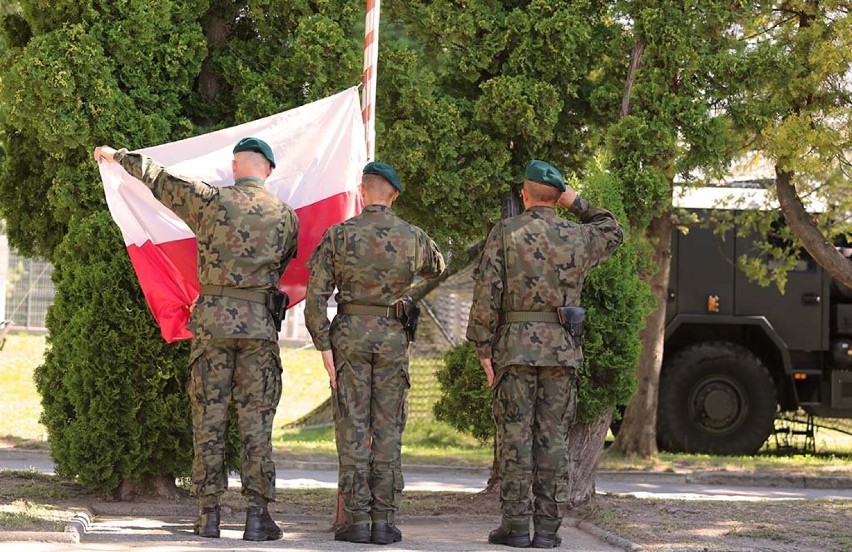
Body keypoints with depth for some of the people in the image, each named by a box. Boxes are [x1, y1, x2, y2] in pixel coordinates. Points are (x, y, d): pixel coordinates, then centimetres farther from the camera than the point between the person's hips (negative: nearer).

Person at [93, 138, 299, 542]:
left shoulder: (211, 200, 0)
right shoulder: (286, 215, 5)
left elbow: (159, 180, 11)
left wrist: (118, 156, 27)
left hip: (212, 317, 0)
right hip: (259, 321, 0)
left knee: (209, 418, 5)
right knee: (256, 421, 2)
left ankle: (208, 514, 4)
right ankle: (257, 515, -1)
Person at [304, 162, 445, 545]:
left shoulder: (339, 235, -4)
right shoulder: (413, 237, -1)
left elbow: (315, 295, -8)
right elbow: (437, 269, 23)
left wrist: (324, 347, -4)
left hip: (350, 336, -1)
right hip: (393, 338, 1)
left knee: (352, 428, 1)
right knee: (387, 429, 4)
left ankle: (356, 521, -2)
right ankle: (384, 521, 1)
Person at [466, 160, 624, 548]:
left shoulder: (505, 233, -3)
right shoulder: (577, 237, 4)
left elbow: (486, 294, -8)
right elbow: (613, 233, 27)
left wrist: (484, 349, -2)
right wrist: (577, 204, 18)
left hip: (515, 347, -2)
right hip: (562, 350, 2)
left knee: (515, 436, 0)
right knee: (553, 438, 4)